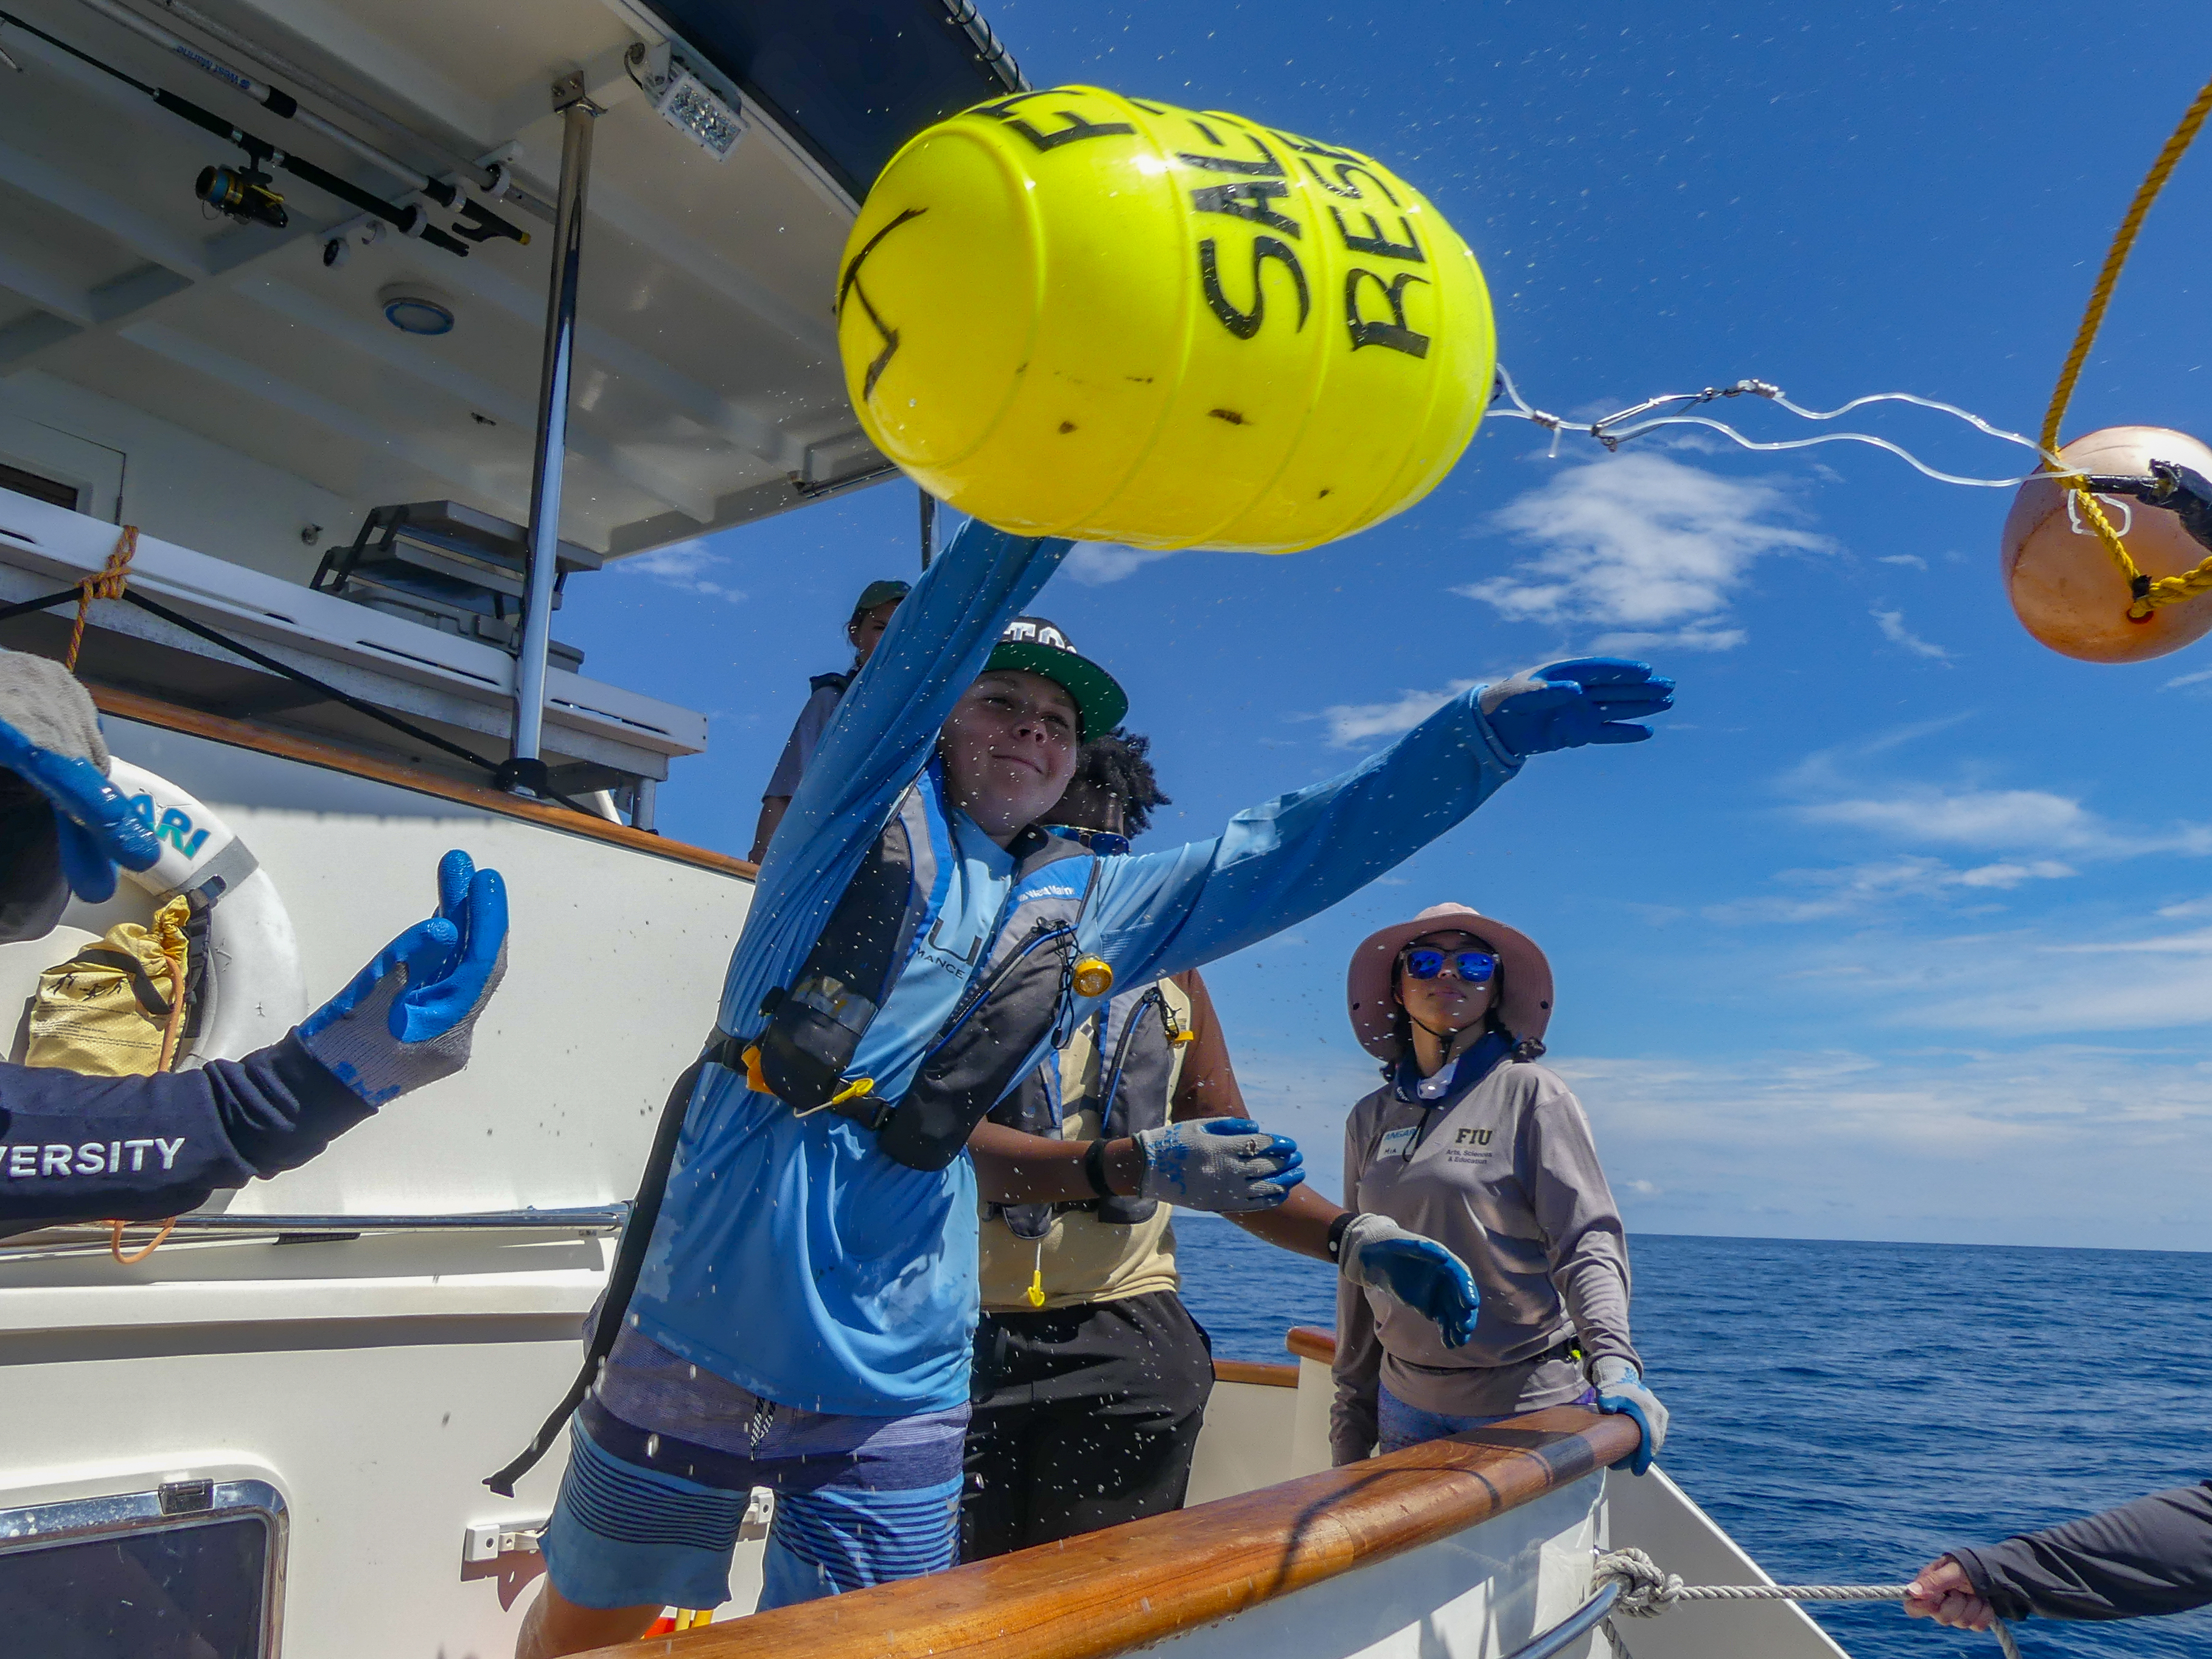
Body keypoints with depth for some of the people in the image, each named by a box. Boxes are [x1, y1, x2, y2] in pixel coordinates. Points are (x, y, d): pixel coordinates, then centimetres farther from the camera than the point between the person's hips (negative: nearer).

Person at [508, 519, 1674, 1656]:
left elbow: (1299, 848, 11)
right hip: (693, 1335, -2)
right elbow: (952, 619, -9)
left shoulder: (1089, 911, 11)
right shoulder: (868, 800, 3)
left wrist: (1487, 727, 6)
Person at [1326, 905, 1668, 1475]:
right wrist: (1350, 1412, 13)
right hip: (1405, 1403, 4)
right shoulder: (1371, 1117, 7)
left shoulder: (1531, 1095, -5)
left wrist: (1616, 1364, -25)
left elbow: (1589, 1243, -11)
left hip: (1528, 1406, -4)